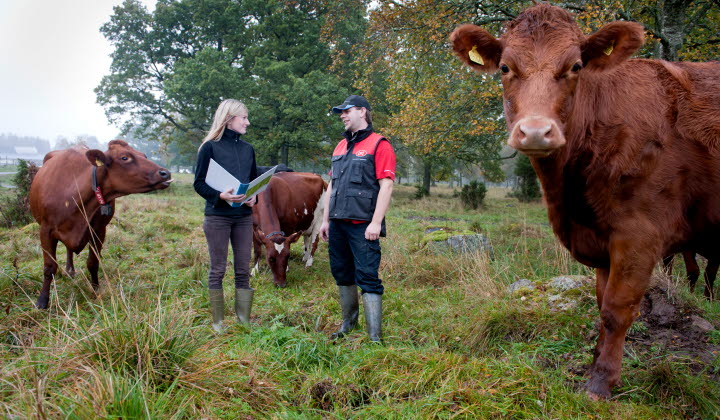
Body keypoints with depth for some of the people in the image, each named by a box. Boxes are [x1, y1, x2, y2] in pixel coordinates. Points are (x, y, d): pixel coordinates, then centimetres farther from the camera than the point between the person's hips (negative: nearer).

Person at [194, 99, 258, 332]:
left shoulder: (247, 149, 12)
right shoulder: (210, 147, -3)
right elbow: (199, 183, -4)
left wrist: (253, 197, -3)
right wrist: (220, 195, -21)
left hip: (244, 216, 5)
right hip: (217, 215, -4)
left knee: (243, 270, 6)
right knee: (217, 270, 3)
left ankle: (244, 320, 14)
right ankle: (217, 323, 12)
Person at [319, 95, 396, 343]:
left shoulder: (379, 145, -5)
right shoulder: (340, 147, 17)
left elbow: (386, 185, -12)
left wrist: (376, 223, -19)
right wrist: (325, 220, 15)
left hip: (363, 226, -7)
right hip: (338, 224, 7)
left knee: (367, 278, -8)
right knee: (342, 275, 15)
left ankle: (375, 337, -5)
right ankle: (348, 323, 31)